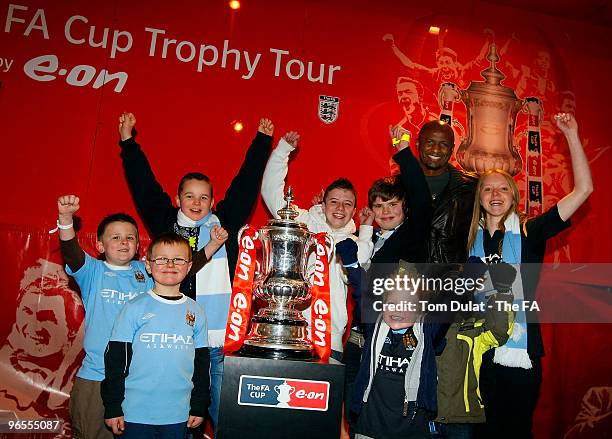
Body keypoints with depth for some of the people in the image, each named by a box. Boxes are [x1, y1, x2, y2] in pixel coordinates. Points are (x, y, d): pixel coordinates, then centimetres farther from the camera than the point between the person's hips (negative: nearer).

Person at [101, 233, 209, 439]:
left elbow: (202, 362, 9)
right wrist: (112, 408, -4)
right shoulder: (134, 308, -6)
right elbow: (115, 359, -3)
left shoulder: (195, 311, 3)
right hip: (135, 414, -2)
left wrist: (199, 407, 9)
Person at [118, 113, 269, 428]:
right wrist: (128, 140, 19)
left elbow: (245, 184, 11)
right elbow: (144, 185, 14)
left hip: (218, 342, -1)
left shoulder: (224, 224, 6)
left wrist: (263, 141, 15)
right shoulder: (166, 223, 8)